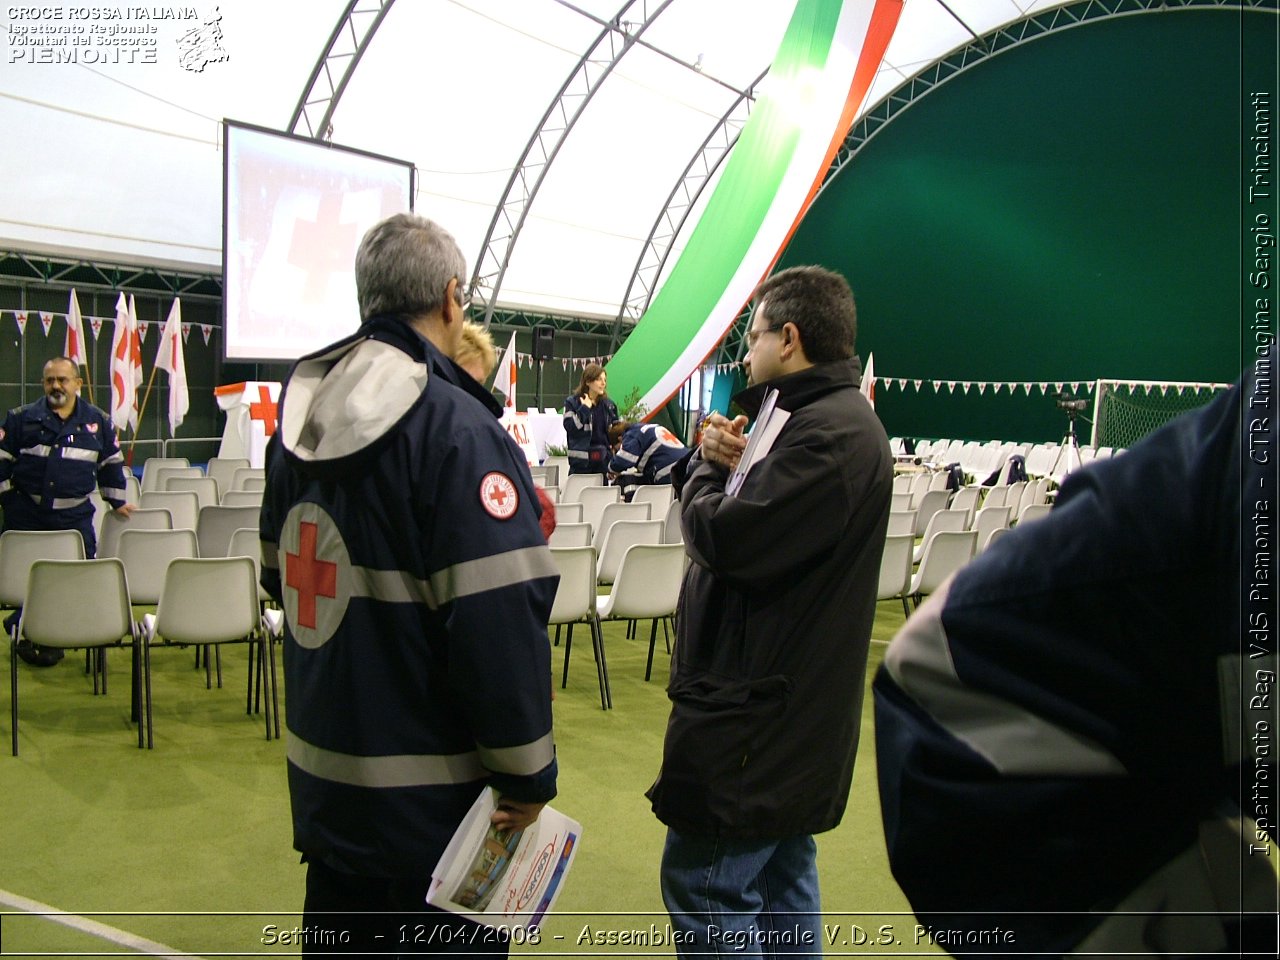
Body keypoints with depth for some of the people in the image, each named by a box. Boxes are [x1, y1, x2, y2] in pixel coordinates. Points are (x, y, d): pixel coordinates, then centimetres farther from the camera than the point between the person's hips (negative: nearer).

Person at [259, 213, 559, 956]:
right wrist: (529, 774, -16)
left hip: (324, 776, 7)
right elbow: (498, 621, -26)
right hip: (431, 792, -7)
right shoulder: (457, 429, -21)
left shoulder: (300, 412, 4)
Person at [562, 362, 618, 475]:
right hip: (581, 462, -4)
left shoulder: (609, 405, 10)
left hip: (603, 461, 4)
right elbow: (571, 427, -15)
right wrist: (584, 408, -13)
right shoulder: (572, 402, -2)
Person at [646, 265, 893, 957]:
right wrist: (728, 466, -6)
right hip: (788, 704, 11)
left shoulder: (827, 433, -20)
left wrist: (706, 468, -6)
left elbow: (724, 539, -25)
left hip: (754, 708, -11)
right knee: (781, 884, 21)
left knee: (704, 888, -1)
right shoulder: (837, 419, 15)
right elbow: (768, 522, 13)